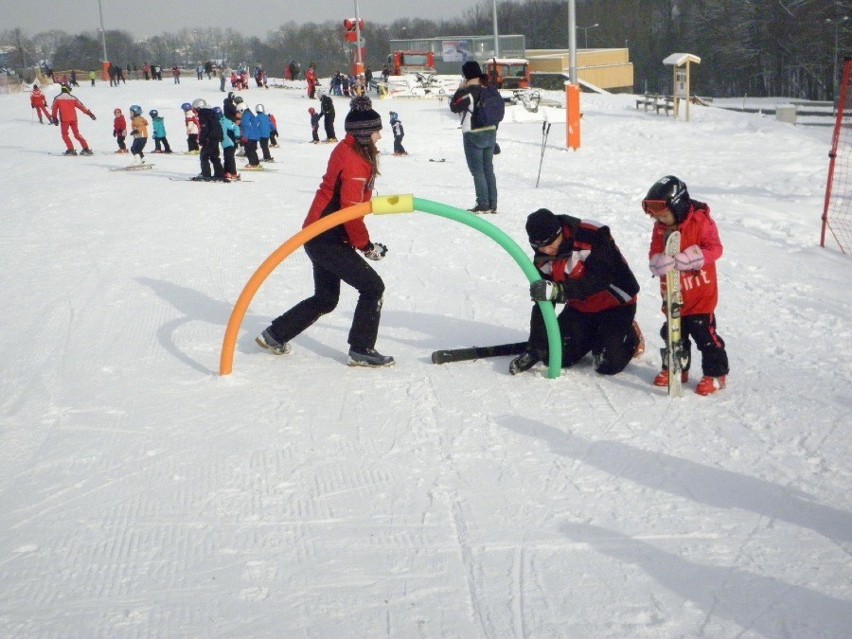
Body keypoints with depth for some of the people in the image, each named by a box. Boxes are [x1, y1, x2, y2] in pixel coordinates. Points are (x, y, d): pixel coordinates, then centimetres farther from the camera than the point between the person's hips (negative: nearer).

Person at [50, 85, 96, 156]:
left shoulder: (57, 98, 6)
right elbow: (81, 106, 11)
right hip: (73, 118, 3)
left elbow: (54, 108, 4)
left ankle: (71, 149, -9)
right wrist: (89, 113, 14)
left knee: (65, 134, 5)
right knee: (77, 134, 10)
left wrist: (54, 118, 9)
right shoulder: (73, 98, 10)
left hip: (65, 119, -3)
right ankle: (86, 149, 4)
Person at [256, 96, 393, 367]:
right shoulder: (354, 161, -19)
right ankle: (361, 350, 0)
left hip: (320, 236, 10)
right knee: (373, 286, -6)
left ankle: (275, 335, 28)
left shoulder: (348, 150, 11)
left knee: (325, 299, 20)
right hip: (328, 239, -10)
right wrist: (365, 245, -14)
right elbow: (350, 210, -24)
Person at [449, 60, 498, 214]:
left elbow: (454, 107, -8)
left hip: (473, 135, -6)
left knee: (477, 171, -1)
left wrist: (459, 90, -1)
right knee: (488, 169, 12)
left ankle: (483, 205, -2)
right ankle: (492, 204, 13)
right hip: (490, 132, 7)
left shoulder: (467, 92, -16)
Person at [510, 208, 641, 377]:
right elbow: (542, 303, -6)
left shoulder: (594, 236, -29)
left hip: (615, 303, -6)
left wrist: (558, 290, -47)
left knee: (608, 364, -17)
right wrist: (536, 348, -9)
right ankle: (595, 335, 22)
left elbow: (599, 280, -37)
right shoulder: (543, 258, -9)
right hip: (579, 307, 6)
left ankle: (630, 336, 15)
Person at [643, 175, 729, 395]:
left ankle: (715, 373, 7)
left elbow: (714, 248, -17)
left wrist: (691, 258, -31)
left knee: (704, 334, -3)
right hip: (673, 295, 6)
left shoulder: (700, 221, -13)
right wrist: (661, 262, -24)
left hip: (701, 294, -6)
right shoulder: (660, 228, 4)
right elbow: (654, 256, 1)